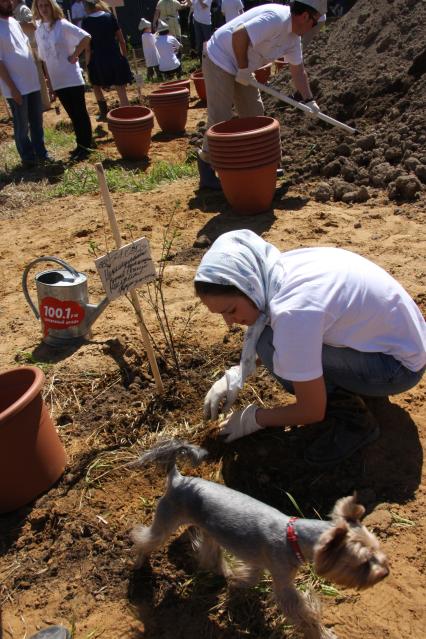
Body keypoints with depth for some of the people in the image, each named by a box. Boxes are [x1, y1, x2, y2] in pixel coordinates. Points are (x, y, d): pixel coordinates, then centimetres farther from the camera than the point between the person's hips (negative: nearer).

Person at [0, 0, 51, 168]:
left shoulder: (14, 22, 10)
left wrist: (38, 73, 13)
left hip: (32, 82, 8)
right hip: (17, 87, -7)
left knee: (37, 122, 15)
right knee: (22, 126, 4)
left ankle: (41, 154, 27)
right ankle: (28, 158, 15)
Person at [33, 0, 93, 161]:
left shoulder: (62, 25, -7)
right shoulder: (38, 32, 8)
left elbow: (86, 37, -12)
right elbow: (45, 60, 12)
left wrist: (74, 56, -11)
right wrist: (50, 84, 10)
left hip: (72, 79, -5)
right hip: (57, 81, 5)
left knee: (80, 113, 1)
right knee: (73, 115, 12)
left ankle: (85, 146, 9)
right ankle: (80, 145, 21)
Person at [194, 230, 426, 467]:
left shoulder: (291, 311, -33)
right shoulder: (279, 269, -10)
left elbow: (312, 411, -22)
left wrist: (254, 419, -6)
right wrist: (237, 375, 0)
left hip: (402, 364, -8)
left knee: (272, 347, -22)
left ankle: (351, 419, -4)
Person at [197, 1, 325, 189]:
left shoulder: (293, 37, 6)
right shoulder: (275, 18, -25)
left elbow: (298, 71, 15)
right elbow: (239, 35, -32)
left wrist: (309, 101, 12)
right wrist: (243, 68, -21)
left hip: (242, 68, 10)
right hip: (220, 59, -10)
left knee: (254, 113, 12)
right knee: (220, 119, -10)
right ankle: (206, 169, 0)